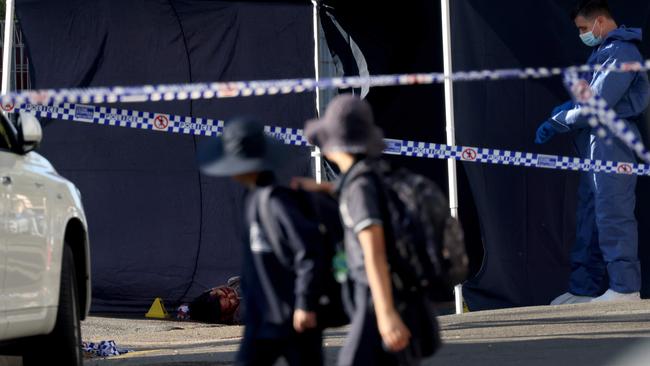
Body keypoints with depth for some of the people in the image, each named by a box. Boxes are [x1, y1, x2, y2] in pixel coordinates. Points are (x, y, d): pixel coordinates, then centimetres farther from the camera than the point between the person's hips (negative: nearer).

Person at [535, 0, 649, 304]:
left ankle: (625, 288, -14)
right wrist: (557, 120, 6)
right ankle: (584, 289, 14)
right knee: (589, 216, 11)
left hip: (612, 143, -10)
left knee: (612, 215, -13)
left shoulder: (621, 53, -12)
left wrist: (558, 122, -6)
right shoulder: (602, 52, 20)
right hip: (595, 145, 10)